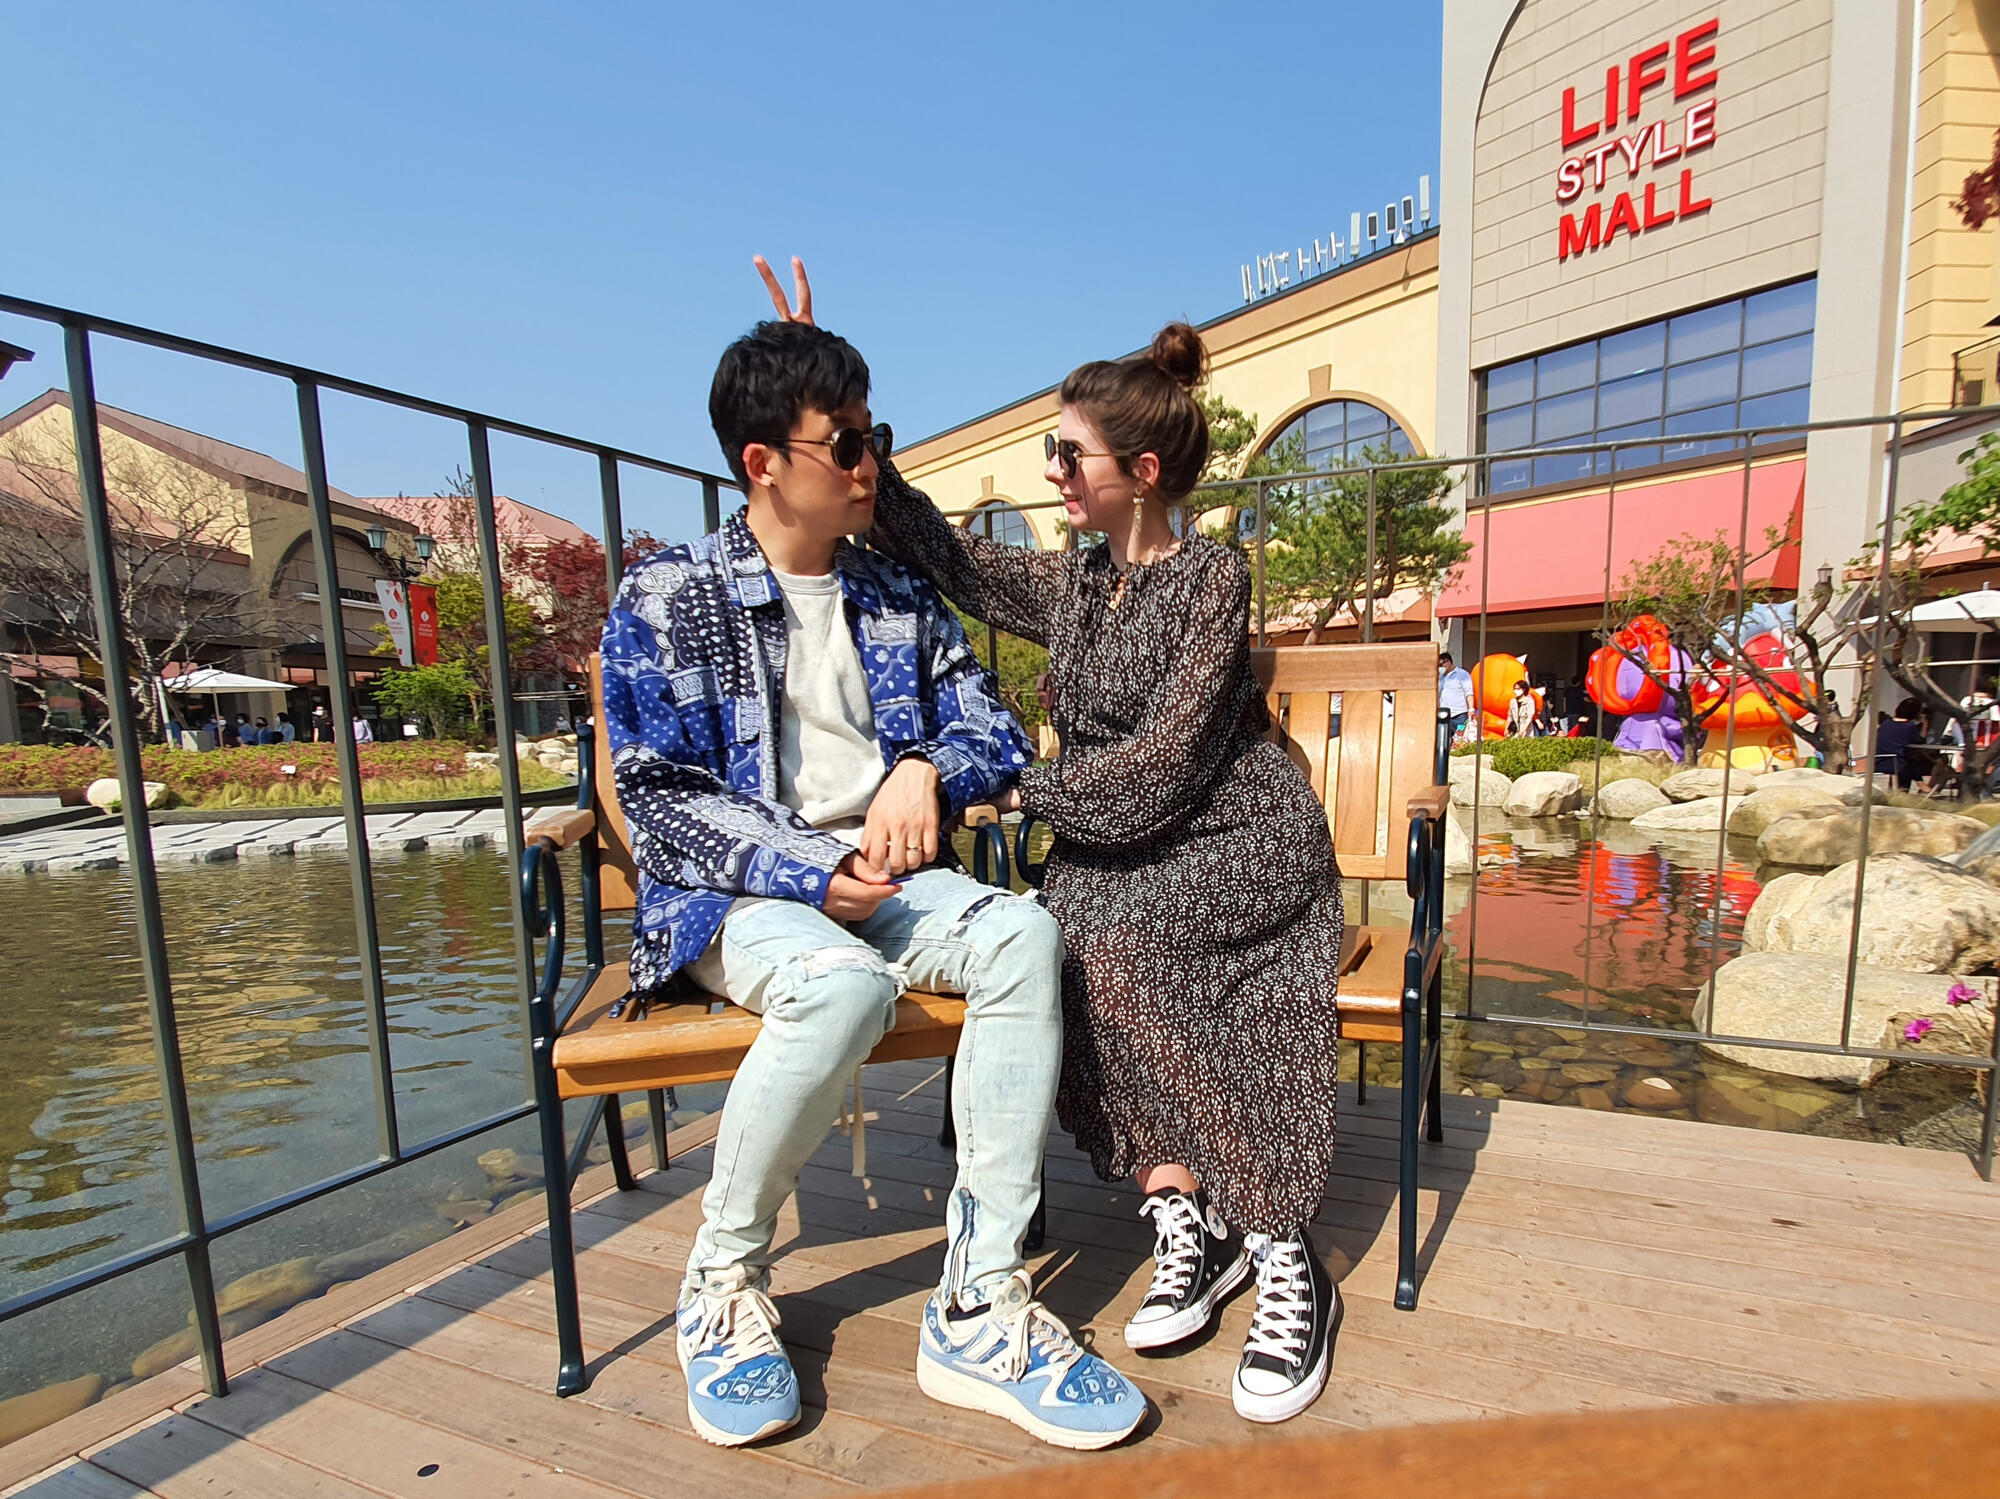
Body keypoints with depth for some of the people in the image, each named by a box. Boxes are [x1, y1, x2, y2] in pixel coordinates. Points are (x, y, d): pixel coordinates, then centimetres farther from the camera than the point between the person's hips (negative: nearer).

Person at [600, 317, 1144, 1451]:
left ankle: (981, 1311, -18)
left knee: (1024, 935, -26)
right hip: (734, 893, -3)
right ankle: (723, 1286, -7)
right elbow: (660, 795, -6)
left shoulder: (902, 600, 15)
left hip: (889, 879, 4)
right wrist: (811, 873, -19)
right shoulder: (665, 598, 1)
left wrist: (928, 769, -11)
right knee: (843, 980, -36)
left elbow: (999, 737, 13)